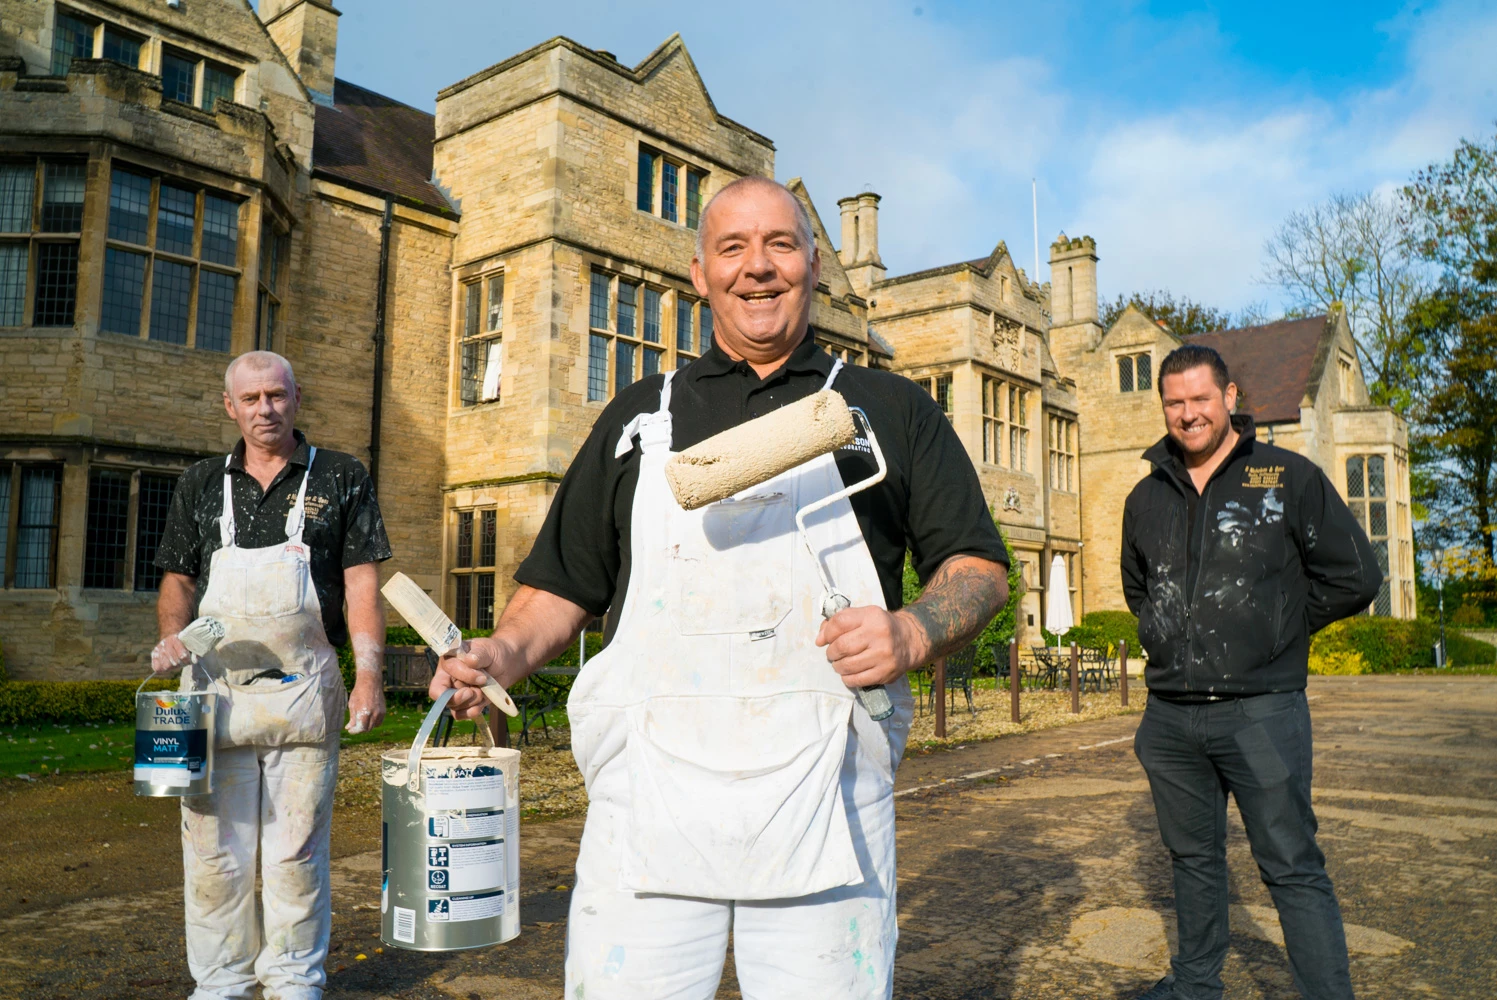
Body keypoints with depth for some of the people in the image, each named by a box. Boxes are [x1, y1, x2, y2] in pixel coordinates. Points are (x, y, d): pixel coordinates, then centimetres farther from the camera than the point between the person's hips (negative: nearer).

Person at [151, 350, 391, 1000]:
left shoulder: (341, 479, 4)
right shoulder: (202, 484, 13)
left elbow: (361, 584, 0)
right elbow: (178, 579, 17)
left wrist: (369, 675, -10)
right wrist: (172, 634, -4)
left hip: (304, 691, -2)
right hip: (215, 688, 3)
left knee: (297, 849, 5)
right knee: (213, 847, 7)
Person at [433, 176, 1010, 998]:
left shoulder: (891, 411, 11)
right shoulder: (639, 417, 16)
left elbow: (979, 566, 10)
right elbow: (565, 583, 16)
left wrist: (915, 633, -10)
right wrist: (507, 652, -4)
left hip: (822, 806, 0)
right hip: (652, 800, 1)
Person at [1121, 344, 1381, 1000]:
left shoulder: (1290, 478, -1)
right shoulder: (1146, 497, 11)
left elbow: (1355, 576, 0)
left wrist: (1275, 627, 2)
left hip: (1261, 711, -5)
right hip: (1169, 717, 5)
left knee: (1292, 867, -1)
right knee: (1193, 857, 17)